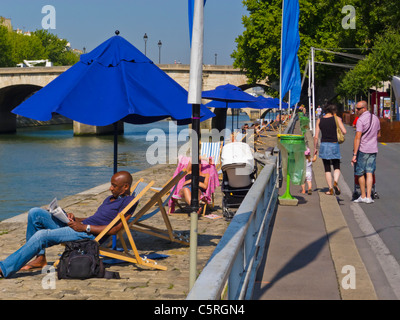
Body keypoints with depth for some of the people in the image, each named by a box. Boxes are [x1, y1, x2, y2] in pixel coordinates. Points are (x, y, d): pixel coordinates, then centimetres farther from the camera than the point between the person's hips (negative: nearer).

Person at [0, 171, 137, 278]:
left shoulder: (129, 201, -5)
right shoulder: (110, 198, 26)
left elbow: (114, 229, -15)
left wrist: (84, 227, -16)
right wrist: (75, 219, 8)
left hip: (90, 235, -10)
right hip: (80, 226, 10)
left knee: (42, 235, -25)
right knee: (35, 213, 1)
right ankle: (40, 258, -1)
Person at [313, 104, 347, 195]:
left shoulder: (319, 120, 3)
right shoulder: (337, 119, -4)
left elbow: (316, 137, 1)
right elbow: (344, 131, -11)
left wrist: (315, 148, 11)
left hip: (324, 145, 1)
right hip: (334, 145, -1)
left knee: (327, 169, 10)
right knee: (337, 167, 12)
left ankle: (330, 189, 6)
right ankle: (335, 182, -15)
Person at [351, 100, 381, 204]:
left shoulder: (360, 120, -14)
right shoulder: (375, 118, 9)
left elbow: (357, 138, -18)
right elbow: (378, 134, 20)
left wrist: (354, 154, -18)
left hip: (362, 150, -6)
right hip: (373, 149, 6)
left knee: (360, 173, 7)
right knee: (369, 173, 3)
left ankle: (363, 196, 13)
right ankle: (368, 197, -4)